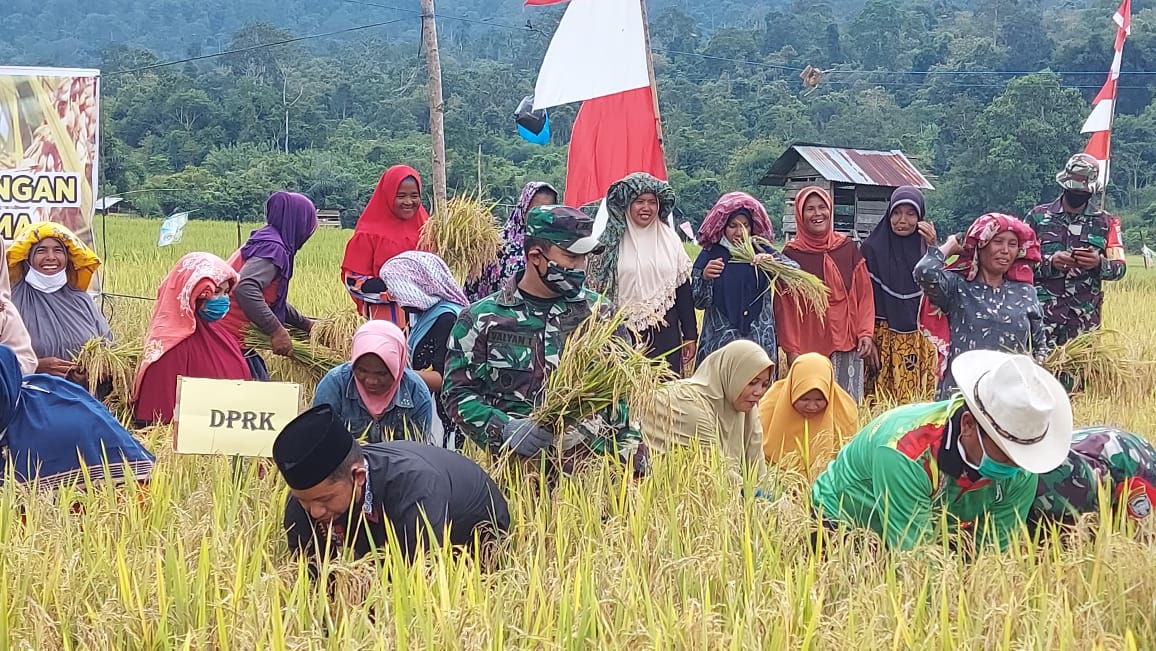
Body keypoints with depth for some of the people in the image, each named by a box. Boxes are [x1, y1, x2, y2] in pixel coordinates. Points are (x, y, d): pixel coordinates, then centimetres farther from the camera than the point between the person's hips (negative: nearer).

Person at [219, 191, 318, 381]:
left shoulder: (264, 241, 18)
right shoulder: (273, 248, -14)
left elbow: (275, 301, 29)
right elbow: (245, 288, -31)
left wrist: (306, 325, 33)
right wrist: (277, 330, -26)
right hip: (233, 341, -10)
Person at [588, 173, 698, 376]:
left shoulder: (670, 239, 6)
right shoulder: (611, 242, 1)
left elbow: (684, 290, 8)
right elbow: (597, 291, 2)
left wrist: (690, 335, 6)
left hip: (665, 334, 2)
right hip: (622, 333, -1)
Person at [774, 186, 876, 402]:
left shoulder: (848, 249, 7)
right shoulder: (791, 254, 0)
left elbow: (864, 293, 8)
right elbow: (785, 306, 0)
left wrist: (865, 333, -3)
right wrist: (791, 348, -5)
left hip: (847, 344, 2)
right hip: (809, 346, -2)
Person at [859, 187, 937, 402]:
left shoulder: (926, 248, 8)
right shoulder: (872, 248, 1)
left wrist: (933, 249, -11)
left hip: (919, 341, 2)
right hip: (882, 336, -2)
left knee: (918, 399, 0)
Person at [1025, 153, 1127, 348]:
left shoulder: (1106, 222, 11)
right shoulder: (1038, 216, 7)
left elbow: (1120, 268, 7)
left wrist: (1099, 263, -14)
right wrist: (1050, 262, -15)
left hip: (1086, 317, 1)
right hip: (1044, 313, -1)